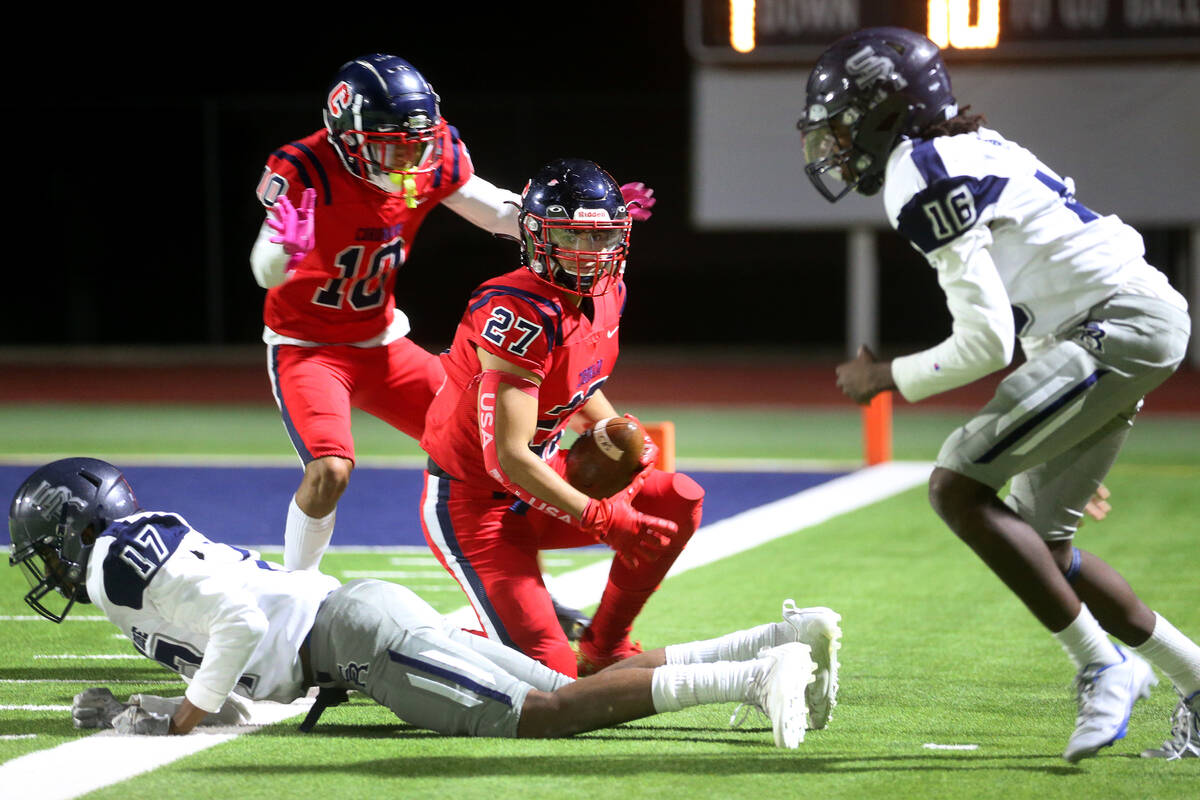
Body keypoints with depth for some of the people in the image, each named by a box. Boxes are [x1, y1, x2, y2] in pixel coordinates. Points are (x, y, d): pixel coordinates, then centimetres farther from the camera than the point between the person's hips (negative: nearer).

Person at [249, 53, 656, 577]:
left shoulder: (432, 160, -11)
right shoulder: (306, 170, -26)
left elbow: (500, 213, 1)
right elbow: (266, 271, -33)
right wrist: (284, 250, -57)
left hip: (380, 344, 6)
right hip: (307, 349, -6)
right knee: (330, 470, -26)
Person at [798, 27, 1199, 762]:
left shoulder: (926, 180, -13)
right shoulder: (962, 154, 18)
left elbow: (987, 341, -17)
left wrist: (889, 377, -1)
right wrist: (1067, 436, 28)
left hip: (1121, 324, -10)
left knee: (959, 487, -15)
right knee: (1037, 541, 12)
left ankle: (1102, 665, -11)